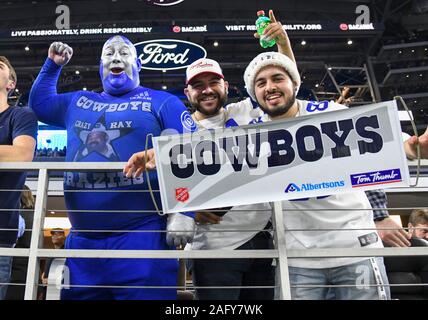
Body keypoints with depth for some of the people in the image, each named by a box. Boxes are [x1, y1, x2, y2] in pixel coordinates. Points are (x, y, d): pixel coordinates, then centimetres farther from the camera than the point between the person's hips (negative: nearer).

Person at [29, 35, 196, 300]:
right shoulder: (77, 102, 19)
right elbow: (39, 103, 39)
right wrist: (52, 65, 27)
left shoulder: (163, 102, 3)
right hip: (82, 240, 6)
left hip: (142, 236, -5)